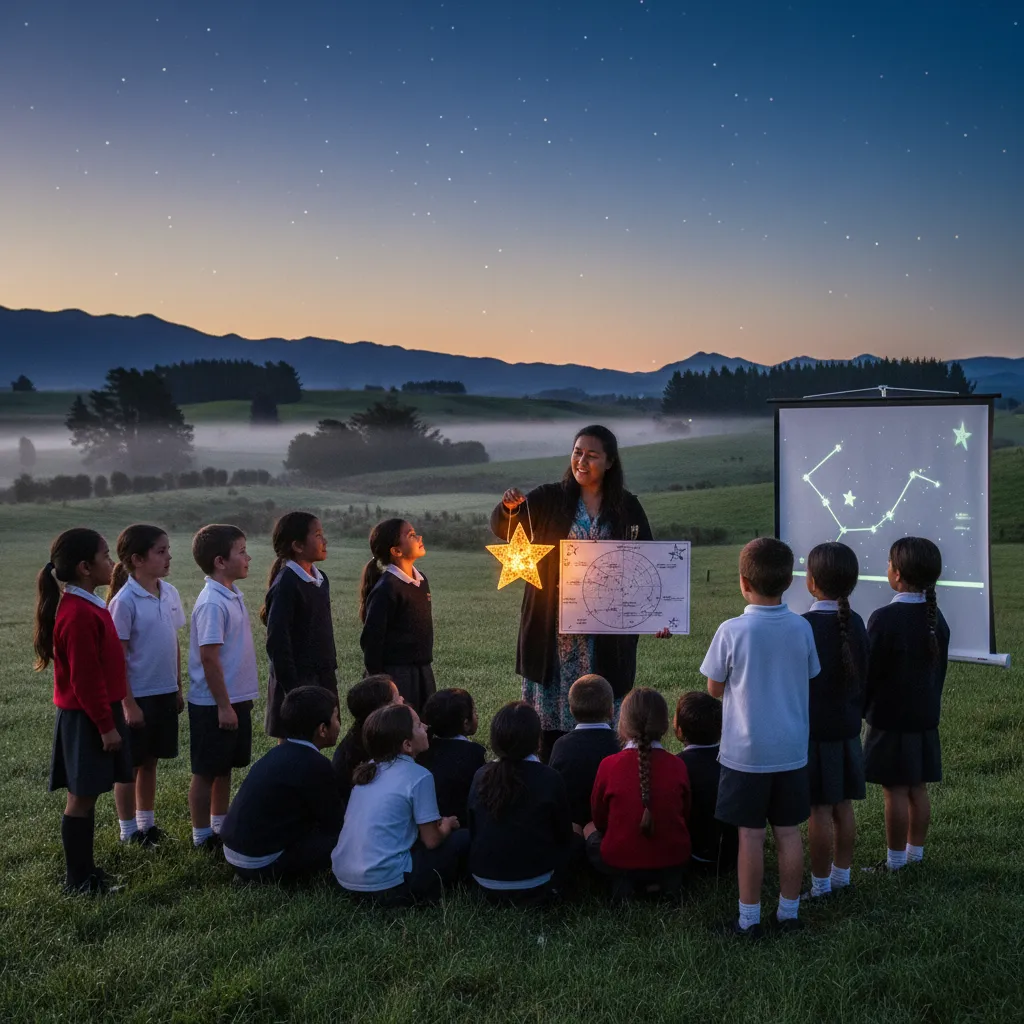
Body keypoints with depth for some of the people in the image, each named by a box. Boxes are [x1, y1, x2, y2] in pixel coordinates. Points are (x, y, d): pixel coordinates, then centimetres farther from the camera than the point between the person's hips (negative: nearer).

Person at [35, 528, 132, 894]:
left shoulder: (87, 606, 9)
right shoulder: (80, 615, -22)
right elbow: (84, 680, -22)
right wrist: (106, 725, -17)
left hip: (95, 712, 9)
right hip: (86, 718, -9)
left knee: (86, 794, 15)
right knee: (82, 796, 0)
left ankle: (84, 869, 24)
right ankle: (77, 879, 10)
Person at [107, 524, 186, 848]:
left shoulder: (170, 593, 2)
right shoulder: (125, 601, -16)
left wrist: (178, 688, 11)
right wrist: (128, 703, -15)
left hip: (165, 693, 6)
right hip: (138, 695, -6)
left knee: (150, 761, 16)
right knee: (130, 765, 8)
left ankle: (147, 824, 29)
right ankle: (129, 832, 20)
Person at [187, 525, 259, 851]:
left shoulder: (233, 595, 7)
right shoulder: (212, 603, -21)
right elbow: (209, 657, -22)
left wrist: (239, 700, 17)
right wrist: (223, 705, -19)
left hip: (237, 698, 9)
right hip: (214, 704, -9)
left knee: (225, 768, 19)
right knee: (206, 772, 5)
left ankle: (220, 826, 32)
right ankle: (202, 836, 17)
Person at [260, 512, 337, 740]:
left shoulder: (321, 580, 9)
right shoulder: (286, 584, -16)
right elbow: (277, 642, -18)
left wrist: (331, 674, 16)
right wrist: (292, 688, -18)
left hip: (321, 679, 8)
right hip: (297, 680, -8)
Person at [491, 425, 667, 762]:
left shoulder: (627, 507, 5)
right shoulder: (549, 499, 3)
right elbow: (503, 529, -9)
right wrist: (509, 507, -31)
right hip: (554, 632, 0)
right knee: (551, 720, 1)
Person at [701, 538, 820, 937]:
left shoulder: (732, 631, -14)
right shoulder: (802, 628, -4)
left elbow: (714, 688, -4)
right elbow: (809, 679, 9)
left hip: (745, 751, -3)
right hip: (792, 750, 4)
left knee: (750, 833, 4)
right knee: (789, 831, 12)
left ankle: (749, 919, 12)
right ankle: (789, 912, 23)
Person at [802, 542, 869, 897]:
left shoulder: (804, 626, -18)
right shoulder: (855, 623, 2)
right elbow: (862, 677, 10)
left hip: (814, 731, -6)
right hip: (847, 728, 7)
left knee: (820, 809, 1)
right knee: (843, 805, 15)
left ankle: (820, 883, 10)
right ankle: (841, 873, 27)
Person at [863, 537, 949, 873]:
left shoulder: (885, 618, -20)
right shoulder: (935, 616, 3)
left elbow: (869, 674, -14)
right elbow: (940, 669, 12)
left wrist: (856, 714, -2)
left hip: (891, 720, -7)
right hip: (925, 719, 7)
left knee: (895, 790, 0)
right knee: (918, 788, 13)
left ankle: (895, 862, 8)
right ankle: (915, 854, 23)